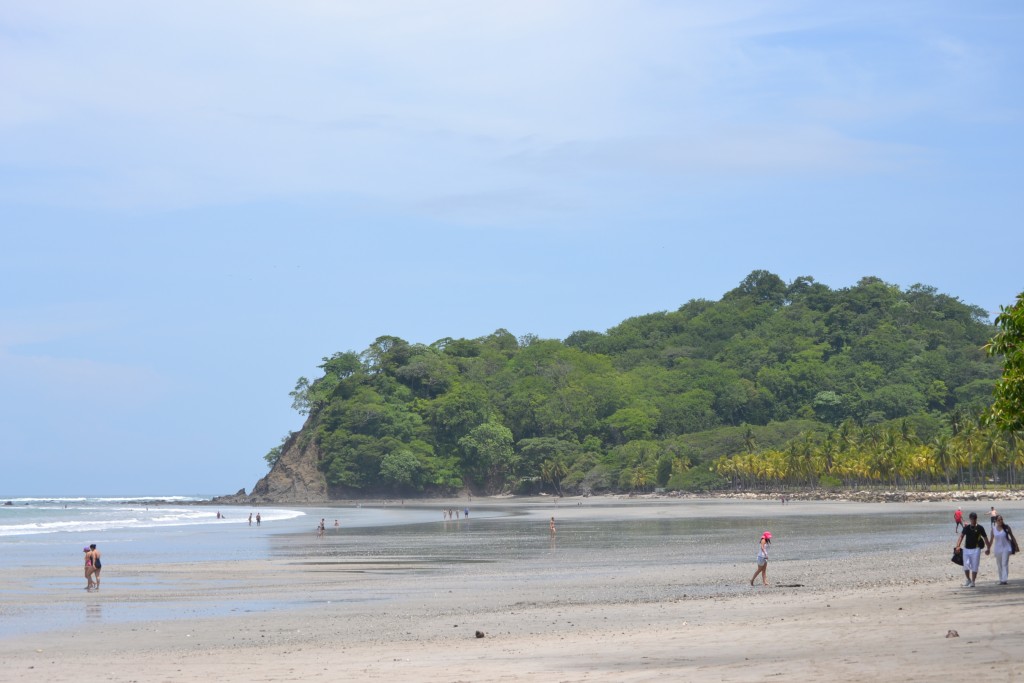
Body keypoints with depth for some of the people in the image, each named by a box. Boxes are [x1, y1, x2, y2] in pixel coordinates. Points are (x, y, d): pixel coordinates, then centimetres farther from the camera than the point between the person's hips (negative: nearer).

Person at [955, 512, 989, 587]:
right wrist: (958, 545, -16)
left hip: (975, 549, -2)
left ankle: (972, 582, 6)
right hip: (966, 549, 2)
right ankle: (968, 579, 25)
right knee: (966, 566, 4)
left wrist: (988, 548, 3)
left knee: (974, 567, -2)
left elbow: (985, 538, 5)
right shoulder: (966, 528, 7)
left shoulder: (980, 528, 1)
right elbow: (961, 536, -2)